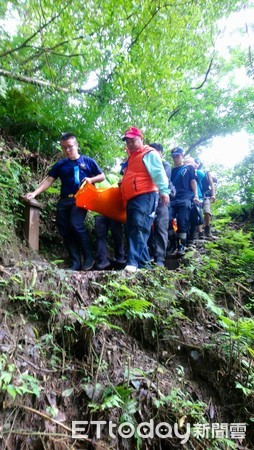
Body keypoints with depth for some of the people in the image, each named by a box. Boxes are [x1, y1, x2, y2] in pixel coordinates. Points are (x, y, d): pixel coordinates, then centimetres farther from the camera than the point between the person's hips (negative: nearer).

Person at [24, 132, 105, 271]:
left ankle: (89, 257, -10)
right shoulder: (60, 164, 13)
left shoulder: (88, 161, 8)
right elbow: (48, 180, 5)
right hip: (64, 200, 4)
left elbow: (102, 176, 13)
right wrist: (34, 193, -10)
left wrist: (91, 179, -8)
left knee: (76, 224, -25)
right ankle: (76, 262, 8)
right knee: (65, 231, -1)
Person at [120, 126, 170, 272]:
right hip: (132, 199, 9)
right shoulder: (131, 158, 29)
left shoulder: (149, 153, 3)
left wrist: (163, 190, -24)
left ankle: (133, 262, -25)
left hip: (145, 196, -9)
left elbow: (159, 172, -12)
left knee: (139, 227, -21)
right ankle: (144, 262, 11)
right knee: (132, 230, 5)